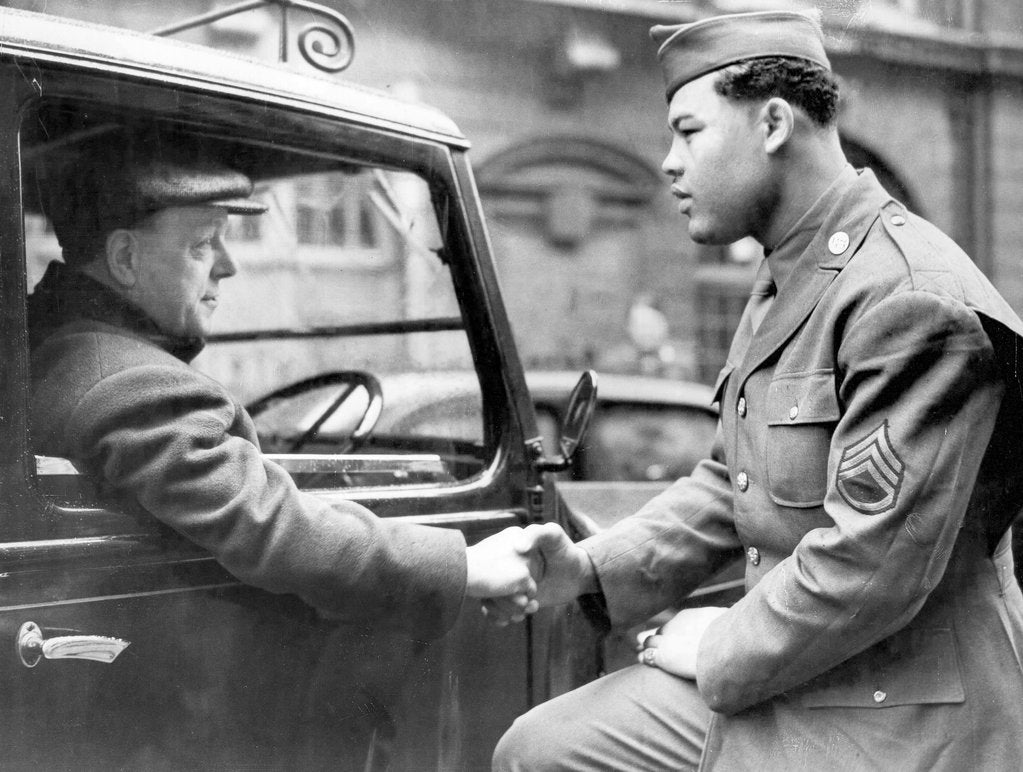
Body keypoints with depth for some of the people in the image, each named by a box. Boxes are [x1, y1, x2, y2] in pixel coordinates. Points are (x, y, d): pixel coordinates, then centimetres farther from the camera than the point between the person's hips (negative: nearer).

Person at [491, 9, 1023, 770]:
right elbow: (728, 485, 15)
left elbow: (871, 566, -26)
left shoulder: (914, 299, -22)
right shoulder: (778, 293, 12)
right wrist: (588, 571, 1)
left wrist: (719, 658, -13)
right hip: (767, 688, 9)